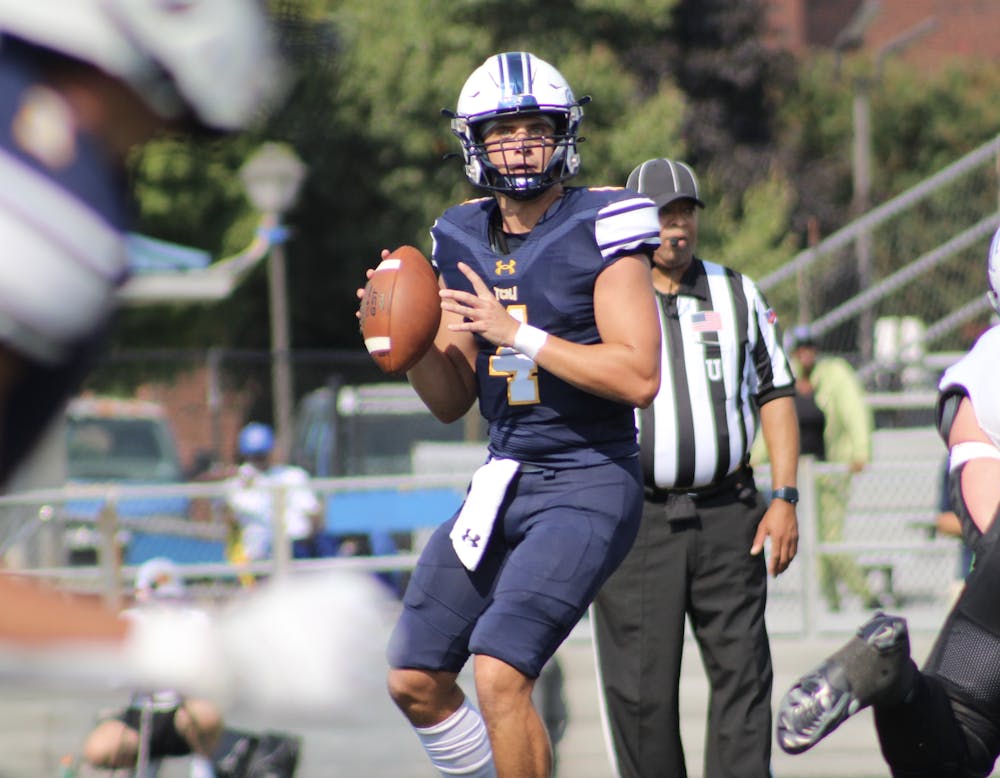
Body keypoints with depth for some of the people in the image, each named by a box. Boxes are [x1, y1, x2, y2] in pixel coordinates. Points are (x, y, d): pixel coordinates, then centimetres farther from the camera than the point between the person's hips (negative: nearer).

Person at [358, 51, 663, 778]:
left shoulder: (600, 230, -10)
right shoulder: (464, 240, 9)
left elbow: (639, 377, -20)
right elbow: (452, 403, 15)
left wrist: (518, 335, -21)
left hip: (589, 487, -7)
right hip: (502, 482, 8)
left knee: (500, 674, -21)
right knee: (416, 683, 8)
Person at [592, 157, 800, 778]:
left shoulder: (739, 295, 10)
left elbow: (775, 396, 10)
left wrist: (785, 499, 1)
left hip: (727, 515, 2)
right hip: (635, 518, -2)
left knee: (742, 674, -3)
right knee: (641, 687, -2)